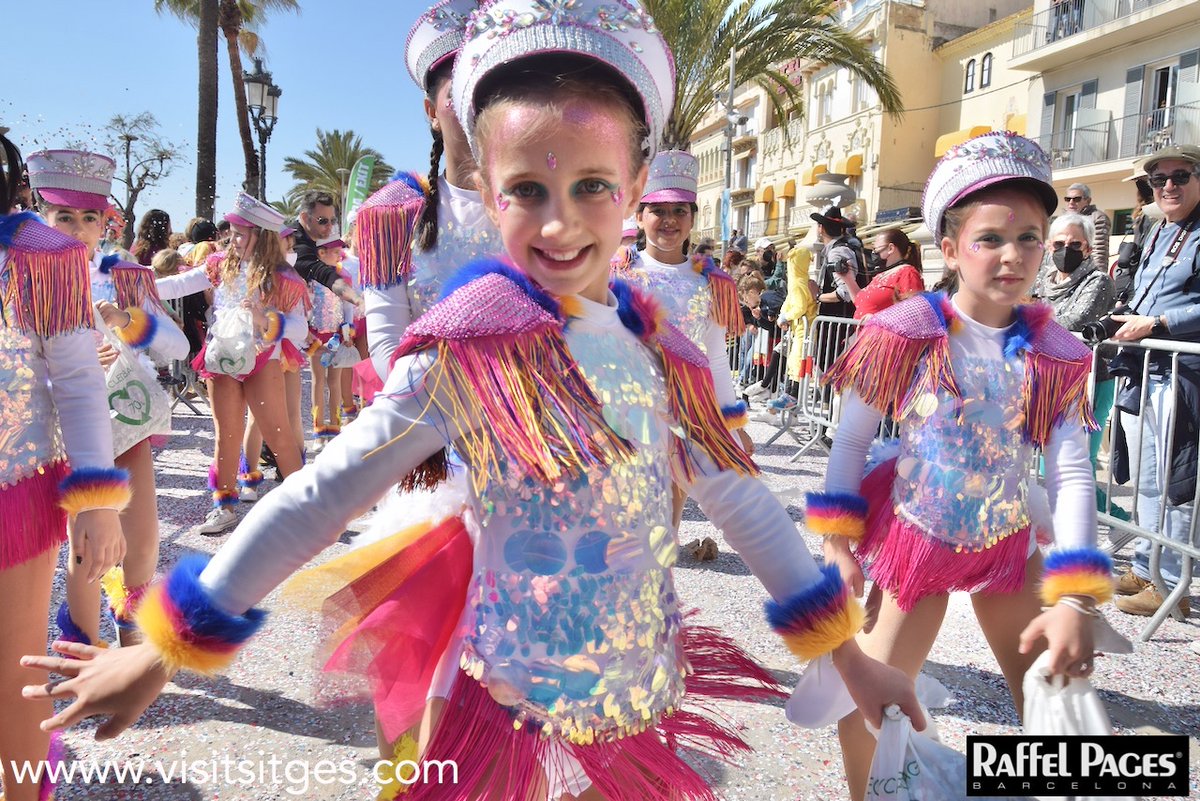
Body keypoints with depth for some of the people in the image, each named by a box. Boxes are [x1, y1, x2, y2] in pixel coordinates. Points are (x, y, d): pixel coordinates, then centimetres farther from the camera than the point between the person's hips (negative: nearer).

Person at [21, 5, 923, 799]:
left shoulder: (659, 348, -4)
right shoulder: (466, 350, -17)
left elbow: (745, 500, 3)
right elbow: (316, 499, -14)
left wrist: (849, 652, 8)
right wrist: (161, 653, -8)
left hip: (640, 712, 4)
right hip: (510, 717, -4)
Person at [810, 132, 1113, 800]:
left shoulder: (1056, 353, -7)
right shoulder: (908, 333, -14)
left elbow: (1072, 475, -9)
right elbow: (851, 441, -8)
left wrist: (1074, 599, -15)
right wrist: (836, 542, -10)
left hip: (1007, 547, 3)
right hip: (915, 540, -3)